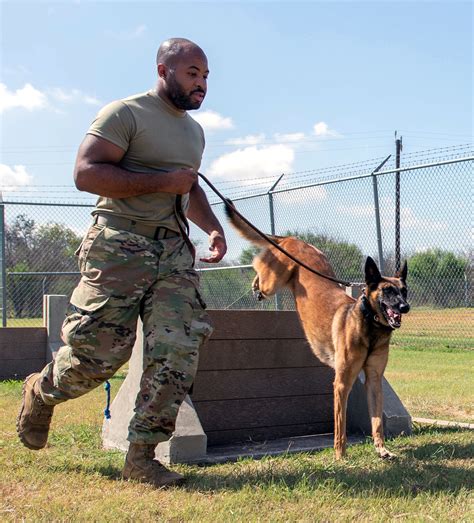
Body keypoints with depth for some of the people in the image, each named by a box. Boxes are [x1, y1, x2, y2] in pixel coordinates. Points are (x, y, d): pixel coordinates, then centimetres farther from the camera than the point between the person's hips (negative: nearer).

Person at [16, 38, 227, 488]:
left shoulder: (194, 131, 22)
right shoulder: (125, 113, -5)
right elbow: (85, 173, -15)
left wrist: (213, 227, 16)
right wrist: (162, 182, -16)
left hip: (174, 252, 7)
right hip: (119, 247, -7)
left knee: (178, 353, -7)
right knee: (99, 352, -4)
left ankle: (141, 457, 3)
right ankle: (40, 392, 30)